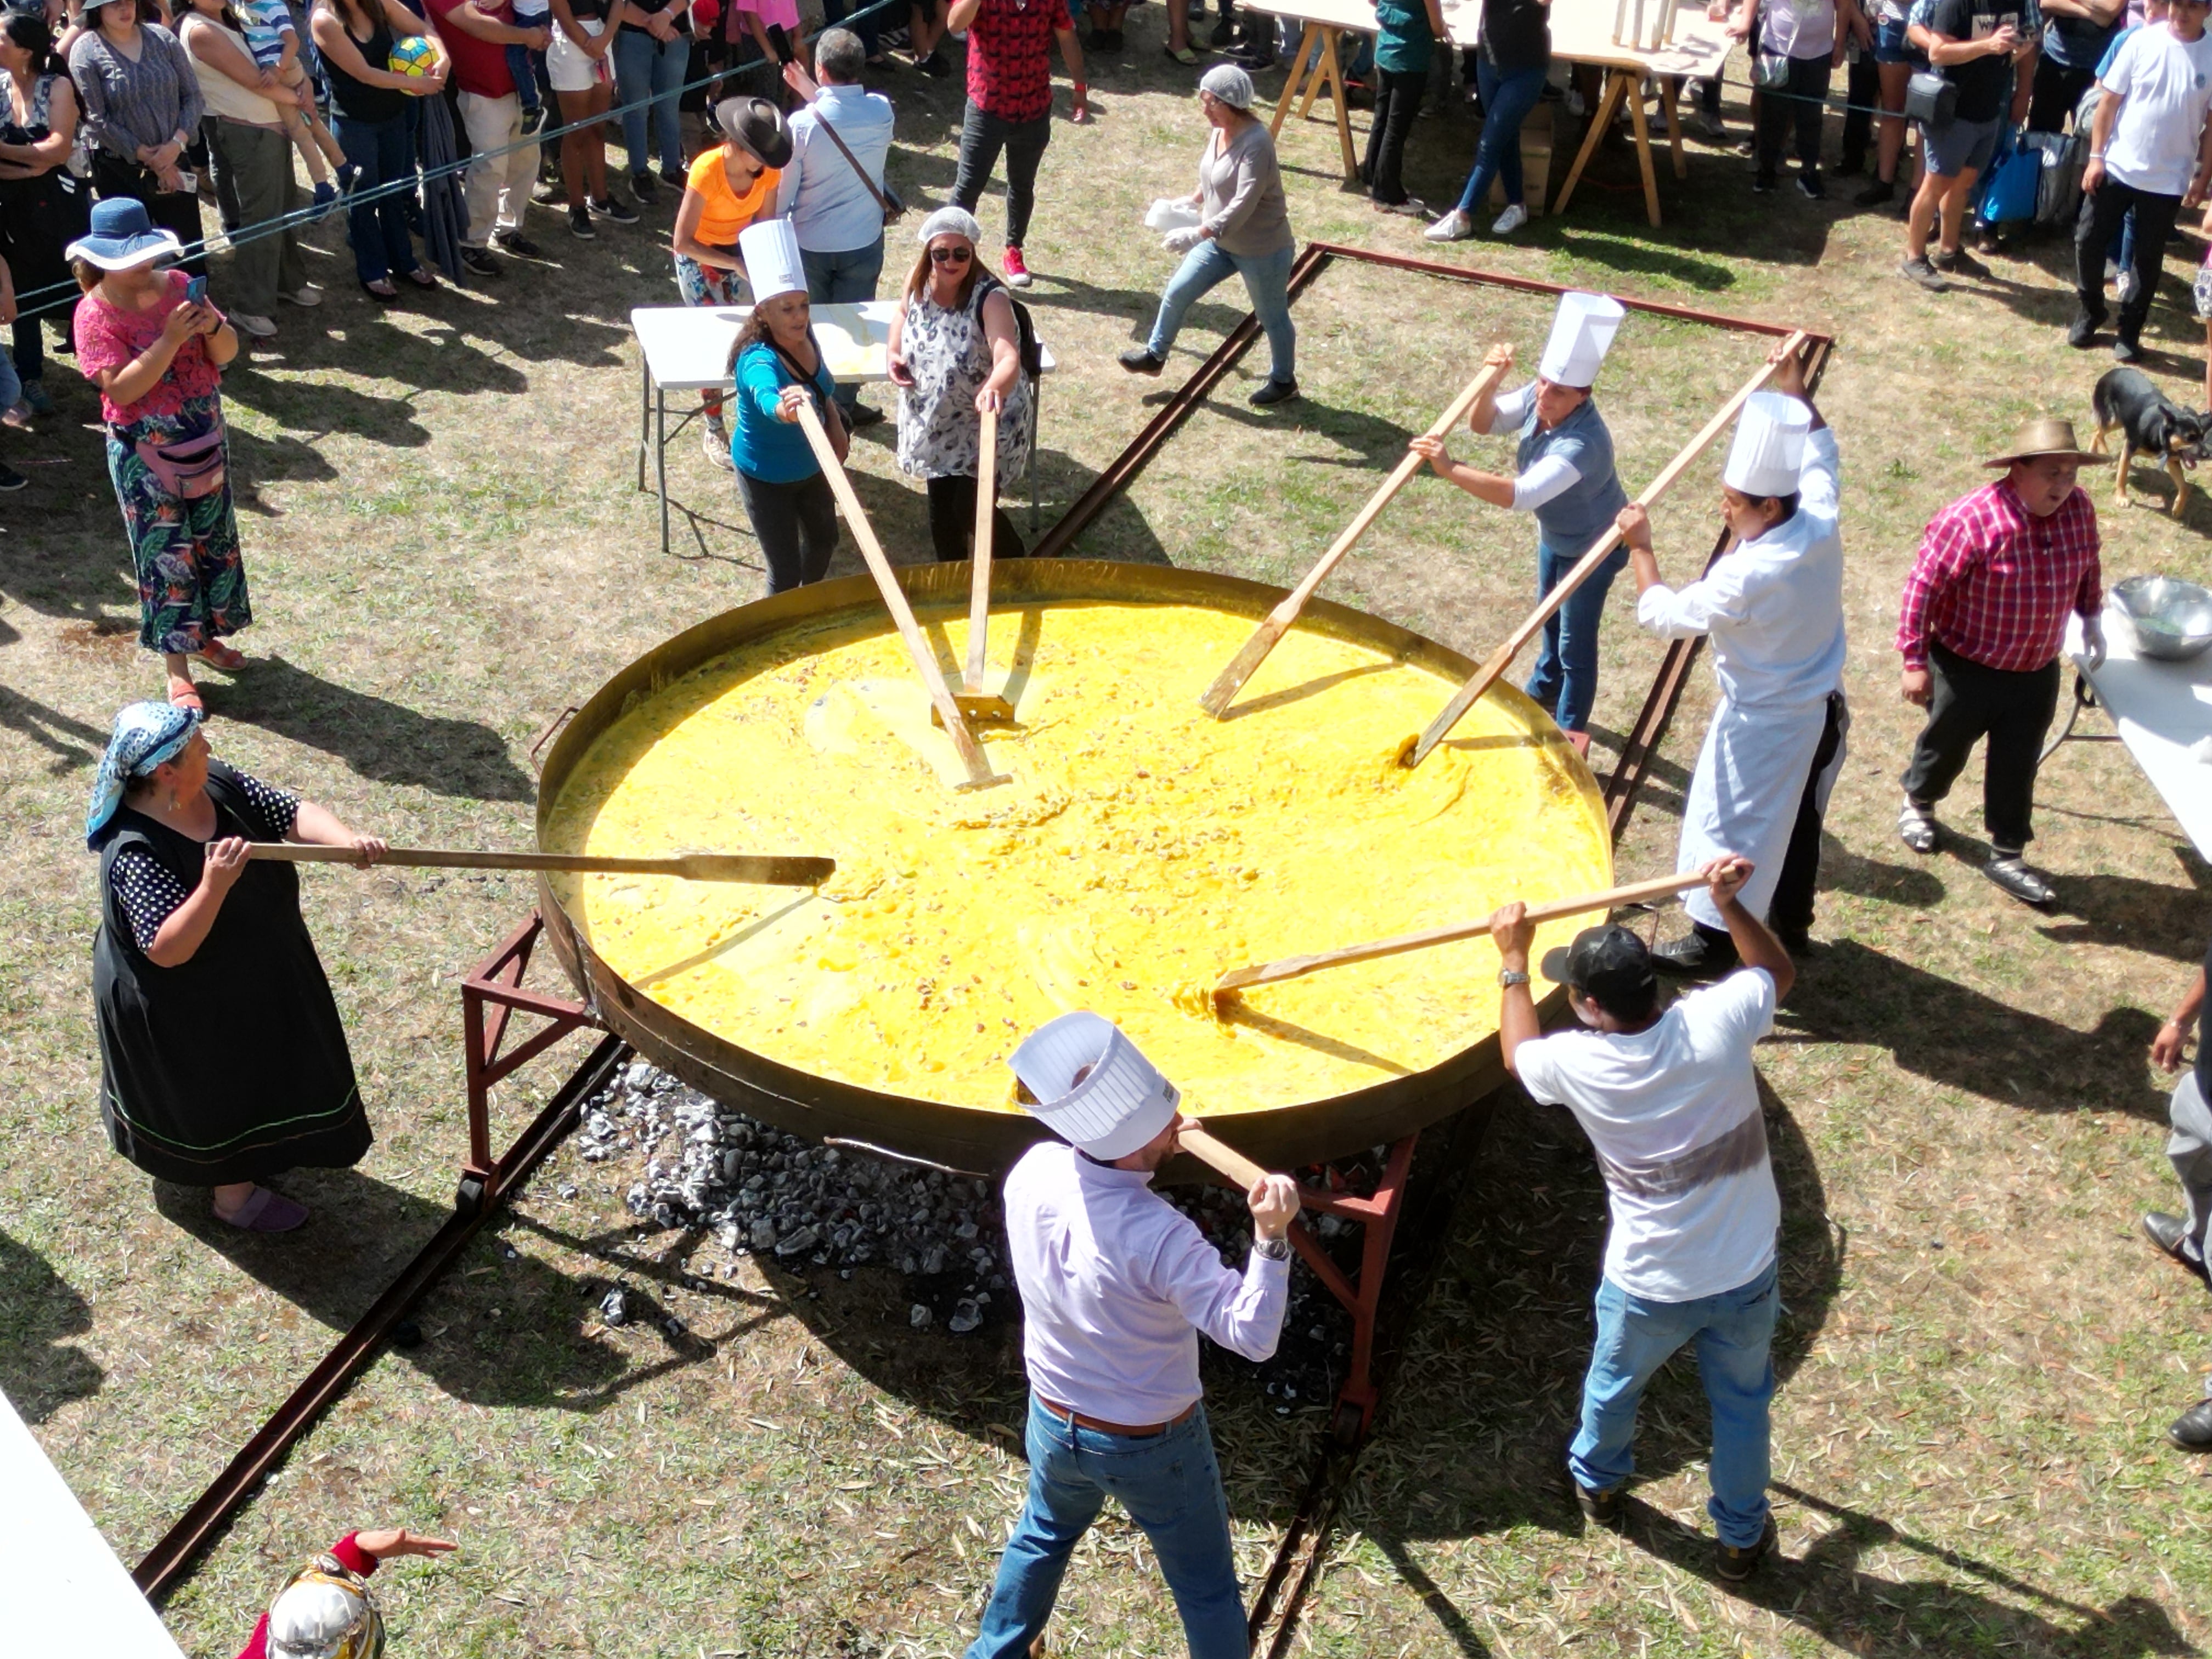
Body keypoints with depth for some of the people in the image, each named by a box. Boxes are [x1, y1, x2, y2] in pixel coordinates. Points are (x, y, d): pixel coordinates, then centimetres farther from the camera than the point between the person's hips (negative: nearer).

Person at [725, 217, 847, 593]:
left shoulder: (804, 337, -14)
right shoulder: (758, 361, -36)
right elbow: (766, 398, -60)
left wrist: (836, 426, 3)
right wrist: (786, 409, -80)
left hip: (810, 465, 8)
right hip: (767, 478, -8)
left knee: (824, 540, 28)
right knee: (786, 573, -1)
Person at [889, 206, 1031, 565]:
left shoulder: (990, 297, -29)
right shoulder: (918, 281, -10)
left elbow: (1009, 359, -45)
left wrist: (994, 388, -67)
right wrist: (894, 353, -3)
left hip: (985, 423, -6)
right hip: (933, 421, 6)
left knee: (971, 511, -5)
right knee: (941, 507, 17)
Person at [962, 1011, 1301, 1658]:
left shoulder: (1032, 1171, -19)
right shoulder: (1159, 1237, -37)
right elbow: (1253, 1336, -35)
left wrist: (1149, 1147, -9)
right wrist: (1272, 1238, -46)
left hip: (1054, 1421, 6)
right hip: (1151, 1445, -5)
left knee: (1044, 1534, 36)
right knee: (1206, 1587, 20)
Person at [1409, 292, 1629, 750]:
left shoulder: (1582, 444, -44)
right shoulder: (1537, 397, -21)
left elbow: (1519, 495, -53)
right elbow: (1482, 423, -9)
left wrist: (1450, 469, -57)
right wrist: (1490, 380, -29)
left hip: (1593, 547, -8)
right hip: (1554, 535, 8)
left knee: (1576, 642, 6)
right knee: (1550, 618, 29)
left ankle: (1571, 731, 27)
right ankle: (1544, 691, 54)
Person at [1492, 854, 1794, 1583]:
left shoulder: (1578, 1064, -23)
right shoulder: (1717, 1024, -22)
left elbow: (1518, 1051, 3)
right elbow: (1778, 972, 1)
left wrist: (1513, 962, 11)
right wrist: (1731, 904, -3)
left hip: (1649, 1289, -1)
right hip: (1747, 1277, 1)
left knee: (1613, 1386, 30)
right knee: (1743, 1403, 26)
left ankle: (1596, 1481, 57)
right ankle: (1741, 1537, 45)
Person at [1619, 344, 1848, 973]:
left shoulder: (1744, 577, -33)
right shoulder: (1821, 522, -13)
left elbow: (1663, 614, -17)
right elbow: (1820, 452, 9)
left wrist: (1640, 547, -6)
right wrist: (1796, 389, 14)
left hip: (1764, 725, -8)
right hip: (1822, 709, 8)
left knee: (1731, 827, 10)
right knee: (1798, 819, 24)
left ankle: (1715, 938, 26)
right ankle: (1789, 921, 42)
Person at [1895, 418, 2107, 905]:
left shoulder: (2078, 508, -7)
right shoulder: (1971, 520, -26)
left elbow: (2087, 568, 13)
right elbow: (1923, 586, -22)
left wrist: (2091, 619, 9)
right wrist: (1915, 661, -20)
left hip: (2037, 672, 4)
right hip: (1967, 669, -4)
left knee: (2017, 767, 12)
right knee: (1947, 747, 19)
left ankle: (2006, 856, 26)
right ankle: (1917, 803, 48)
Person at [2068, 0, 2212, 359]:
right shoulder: (2142, 40, -6)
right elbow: (2109, 100, -1)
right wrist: (2096, 156, -5)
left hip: (2169, 180, 0)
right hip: (2117, 167, 1)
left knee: (2148, 258, 7)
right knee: (2088, 241, 4)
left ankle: (2129, 331, 20)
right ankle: (2089, 312, 26)